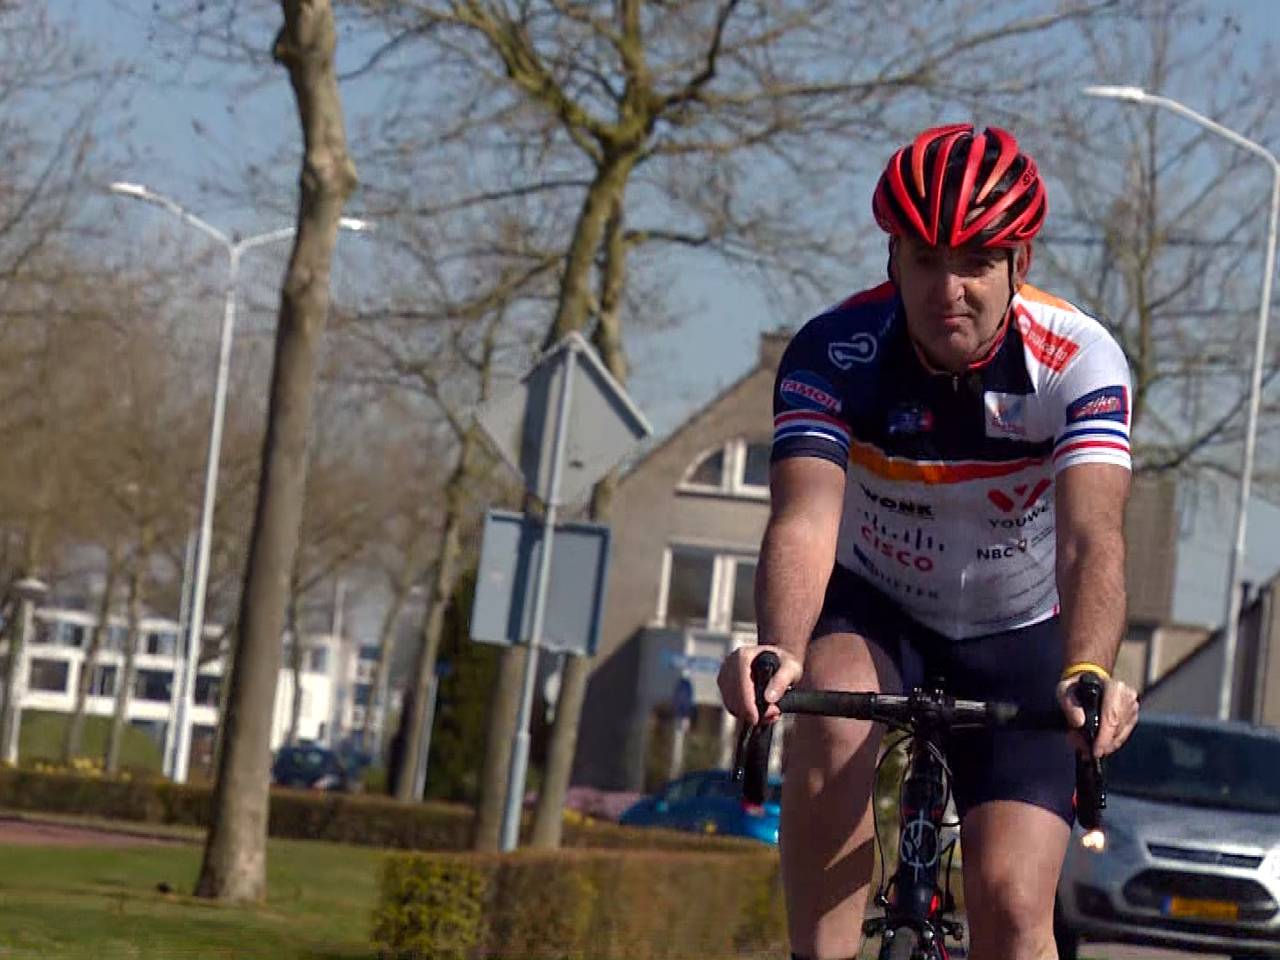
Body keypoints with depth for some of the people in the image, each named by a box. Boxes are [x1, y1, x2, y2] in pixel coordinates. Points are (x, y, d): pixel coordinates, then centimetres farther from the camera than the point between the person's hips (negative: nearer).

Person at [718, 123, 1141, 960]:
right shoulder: (834, 352, -23)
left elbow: (1092, 539, -38)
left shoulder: (1080, 360, -25)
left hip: (1019, 640, 0)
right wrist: (779, 653, -57)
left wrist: (1089, 675, -57)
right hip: (875, 613, 0)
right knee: (832, 724, -35)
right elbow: (805, 521, -37)